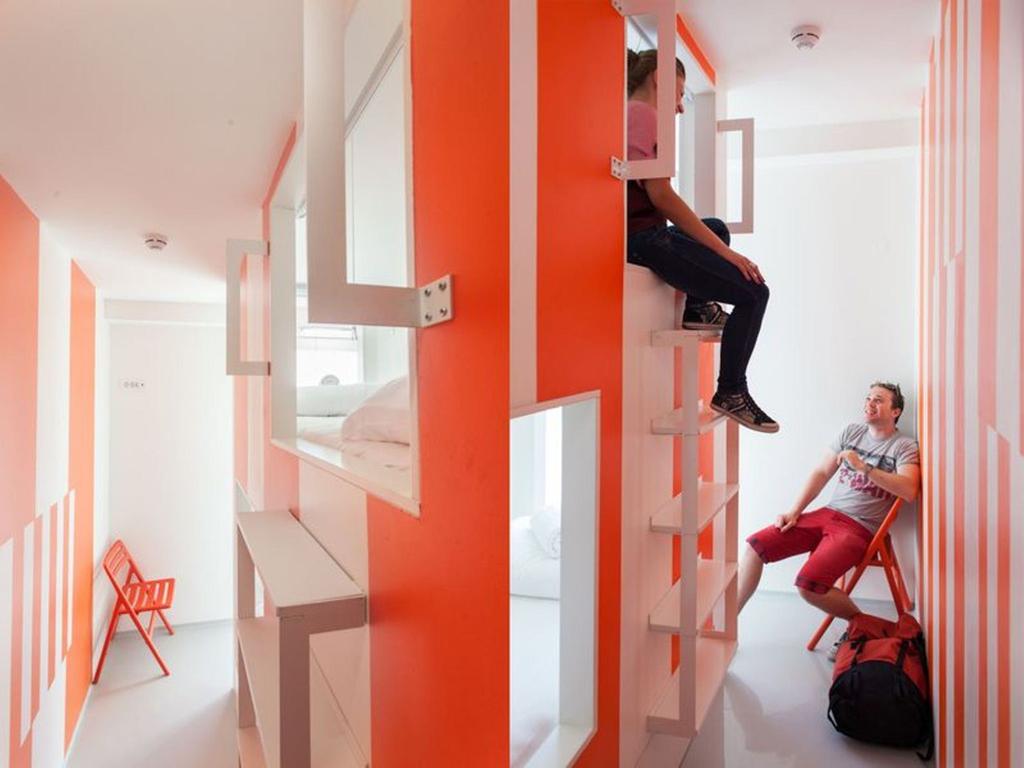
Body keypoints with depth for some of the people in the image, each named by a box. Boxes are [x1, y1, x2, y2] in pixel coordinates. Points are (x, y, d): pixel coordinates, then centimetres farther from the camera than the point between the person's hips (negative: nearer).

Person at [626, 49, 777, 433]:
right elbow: (660, 195, -17)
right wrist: (725, 252, -16)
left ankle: (697, 307, 16)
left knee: (716, 227, 34)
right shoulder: (643, 113, -6)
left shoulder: (628, 113, 24)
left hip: (636, 234, 10)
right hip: (644, 237, -10)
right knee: (754, 292, -9)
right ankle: (731, 393, 0)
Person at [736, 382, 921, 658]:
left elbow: (909, 490, -19)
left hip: (859, 528, -6)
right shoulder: (851, 431, 14)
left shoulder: (905, 446, -2)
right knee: (755, 545, -8)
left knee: (808, 585, -27)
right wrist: (795, 511, 5)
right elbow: (821, 473, 13)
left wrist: (864, 467, -25)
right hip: (827, 513, 6)